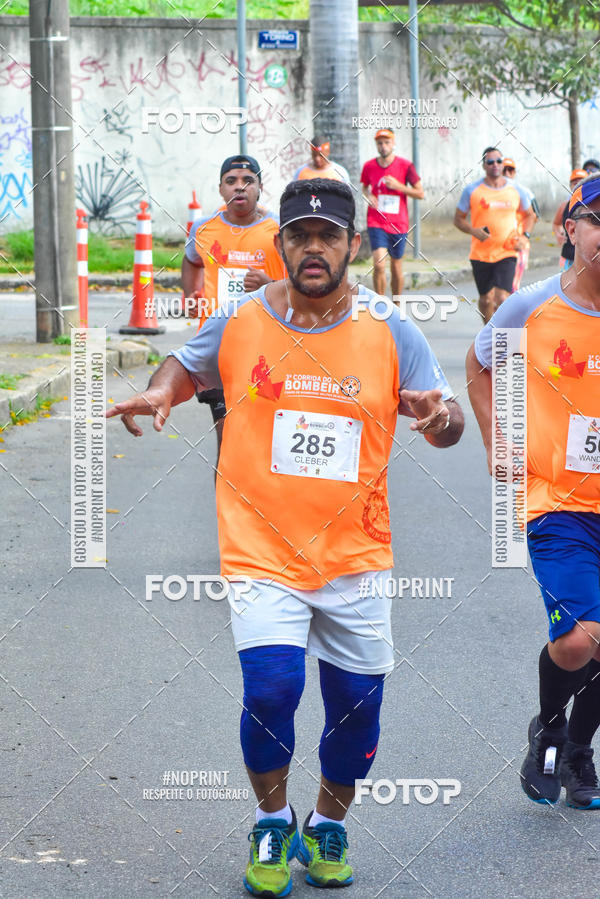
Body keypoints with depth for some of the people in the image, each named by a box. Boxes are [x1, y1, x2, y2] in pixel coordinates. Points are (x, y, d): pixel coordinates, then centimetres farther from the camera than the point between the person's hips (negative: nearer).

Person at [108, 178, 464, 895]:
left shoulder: (390, 334, -2)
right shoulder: (239, 325, 0)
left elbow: (446, 423, -1)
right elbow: (186, 365, 17)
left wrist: (442, 416, -25)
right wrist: (161, 392, -5)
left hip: (354, 553, 1)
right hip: (262, 549, -1)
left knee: (357, 702, 4)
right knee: (271, 688, -16)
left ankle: (328, 826, 32)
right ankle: (273, 824, 11)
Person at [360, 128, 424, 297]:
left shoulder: (405, 166, -3)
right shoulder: (369, 166, 2)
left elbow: (420, 194, -1)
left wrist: (398, 186, -14)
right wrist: (368, 196, -2)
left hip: (398, 224, 0)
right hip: (376, 223, 0)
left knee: (396, 268, 9)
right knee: (379, 265, -15)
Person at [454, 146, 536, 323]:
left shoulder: (516, 190, 4)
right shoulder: (471, 190, -1)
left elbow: (529, 215, 19)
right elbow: (458, 219, 5)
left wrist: (525, 236, 1)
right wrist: (473, 231, -15)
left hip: (507, 254, 0)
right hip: (480, 254, 0)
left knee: (502, 297, -15)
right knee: (486, 299, 10)